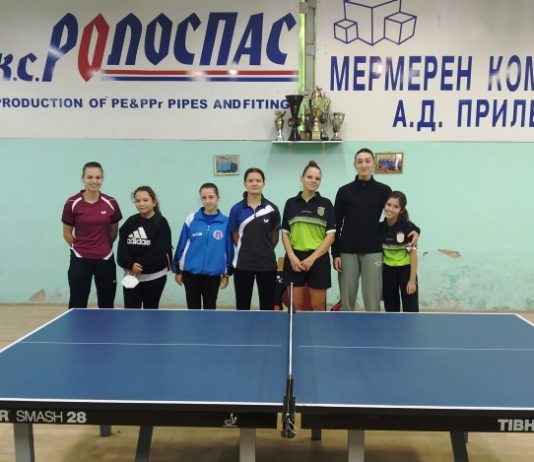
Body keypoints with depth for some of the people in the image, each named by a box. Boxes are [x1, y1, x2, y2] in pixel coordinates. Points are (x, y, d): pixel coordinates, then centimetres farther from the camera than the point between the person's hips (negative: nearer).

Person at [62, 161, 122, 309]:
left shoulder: (111, 203, -2)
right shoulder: (72, 203, -7)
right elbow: (67, 233, 3)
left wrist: (103, 247, 11)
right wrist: (81, 248, 6)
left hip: (105, 260, 2)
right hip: (80, 260, -2)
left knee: (107, 305, 9)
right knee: (77, 306, 2)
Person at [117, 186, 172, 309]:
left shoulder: (161, 223, -9)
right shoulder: (130, 222, 3)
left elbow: (163, 250, -14)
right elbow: (122, 247, 0)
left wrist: (140, 267, -16)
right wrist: (130, 264, -18)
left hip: (154, 276, -3)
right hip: (131, 276, 3)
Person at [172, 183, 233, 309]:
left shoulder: (225, 222, -3)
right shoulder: (191, 219, -3)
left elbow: (229, 250, 2)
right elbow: (181, 245, 2)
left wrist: (227, 274, 4)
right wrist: (177, 270, 5)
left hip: (213, 275, 0)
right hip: (191, 273, 0)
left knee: (210, 308, 12)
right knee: (193, 309, 10)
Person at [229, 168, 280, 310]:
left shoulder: (272, 209, -2)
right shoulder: (236, 209, -2)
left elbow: (275, 235, 8)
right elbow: (235, 236, 5)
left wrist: (265, 250, 9)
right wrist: (247, 251, 3)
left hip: (267, 264, 0)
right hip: (243, 264, 0)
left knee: (267, 306, 8)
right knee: (242, 306, 9)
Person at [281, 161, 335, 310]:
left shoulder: (326, 204, 2)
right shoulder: (291, 203, 7)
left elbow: (331, 235, -3)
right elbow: (285, 233, 8)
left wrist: (312, 258, -11)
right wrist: (292, 256, -7)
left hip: (318, 259, -1)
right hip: (294, 259, 1)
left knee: (318, 306, 4)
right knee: (295, 306, 6)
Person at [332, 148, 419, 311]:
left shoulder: (383, 190, 3)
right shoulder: (344, 191, 3)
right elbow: (336, 225, 3)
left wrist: (414, 229, -10)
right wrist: (335, 253, -2)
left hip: (373, 252, 0)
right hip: (347, 252, 0)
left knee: (372, 300, 0)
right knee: (347, 300, 6)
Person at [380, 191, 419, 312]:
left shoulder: (408, 227, -16)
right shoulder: (380, 227, -6)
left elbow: (413, 254, -13)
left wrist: (412, 280, -14)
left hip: (405, 269, -3)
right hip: (388, 270, 4)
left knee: (411, 309, -2)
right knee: (391, 308, 12)